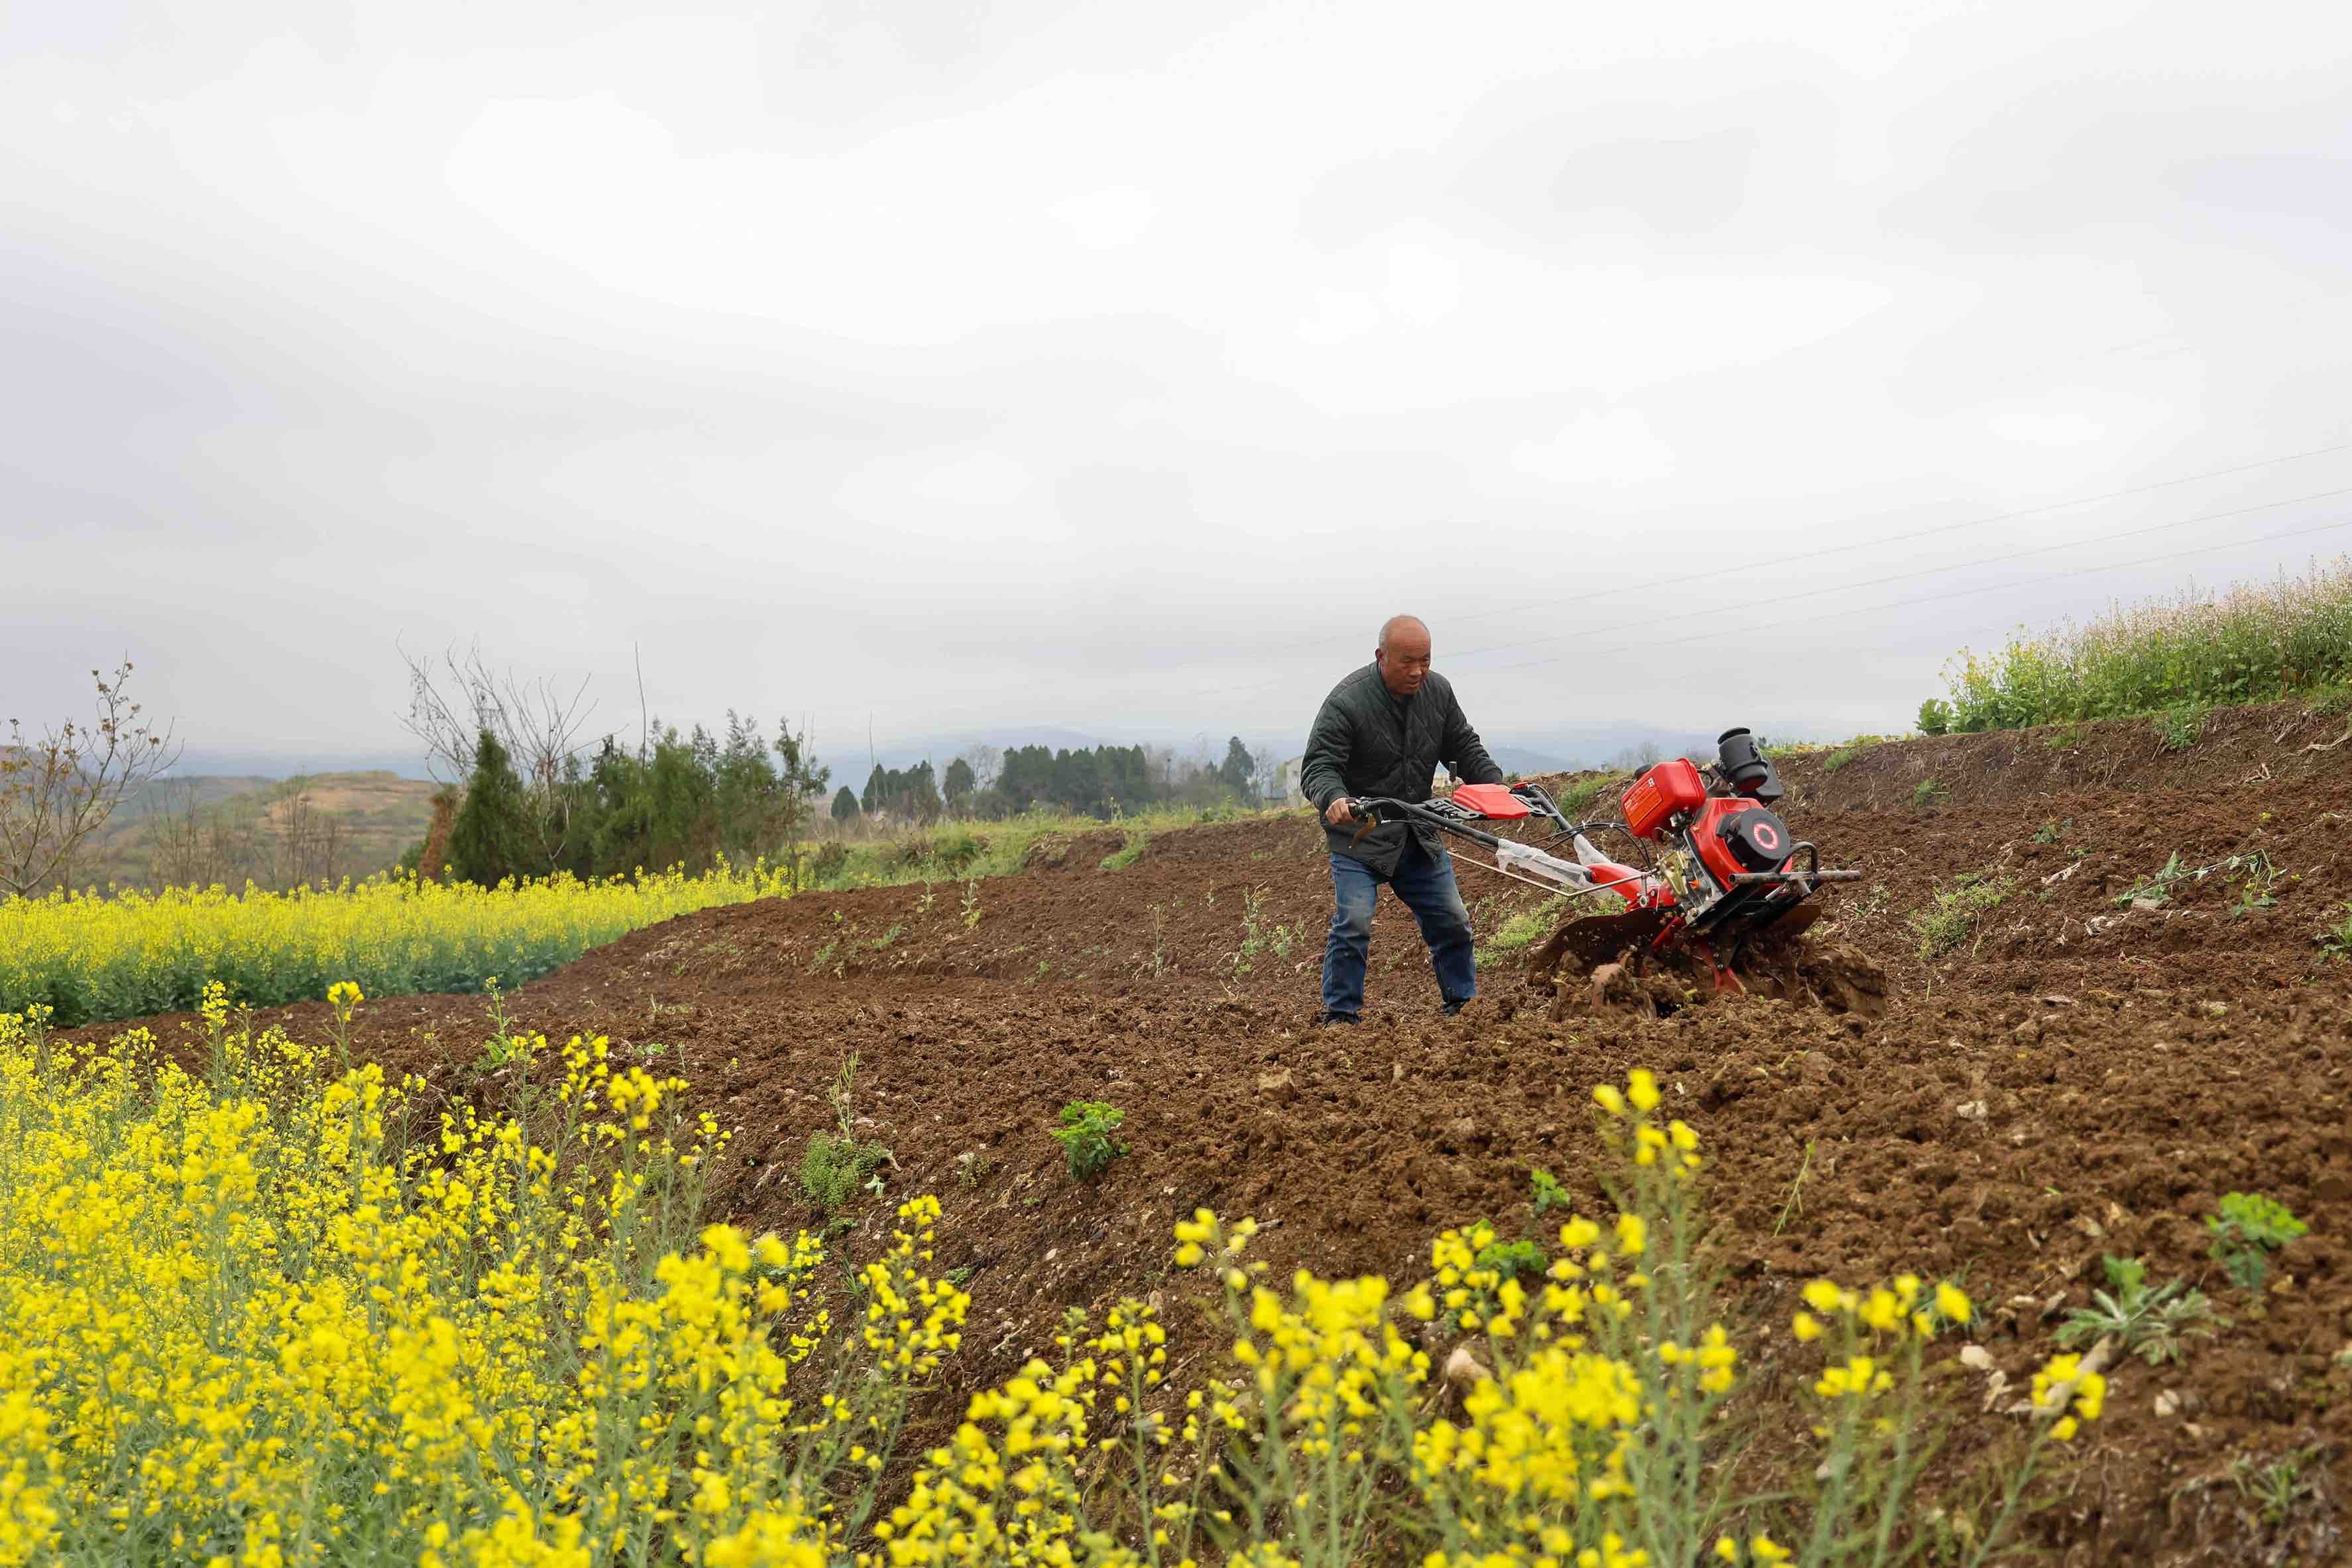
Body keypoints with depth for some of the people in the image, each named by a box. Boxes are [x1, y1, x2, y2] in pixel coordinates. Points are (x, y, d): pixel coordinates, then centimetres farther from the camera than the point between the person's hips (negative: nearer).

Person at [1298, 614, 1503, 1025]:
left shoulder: (1438, 691, -2)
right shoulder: (1347, 702, -20)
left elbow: (1465, 748, 9)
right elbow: (1317, 766, -23)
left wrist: (1496, 785, -6)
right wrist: (1333, 798, -44)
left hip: (1418, 833, 6)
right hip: (1358, 833, -6)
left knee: (1451, 921, 8)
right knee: (1353, 923, -16)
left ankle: (1463, 1003, 24)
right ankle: (1339, 1014, -4)